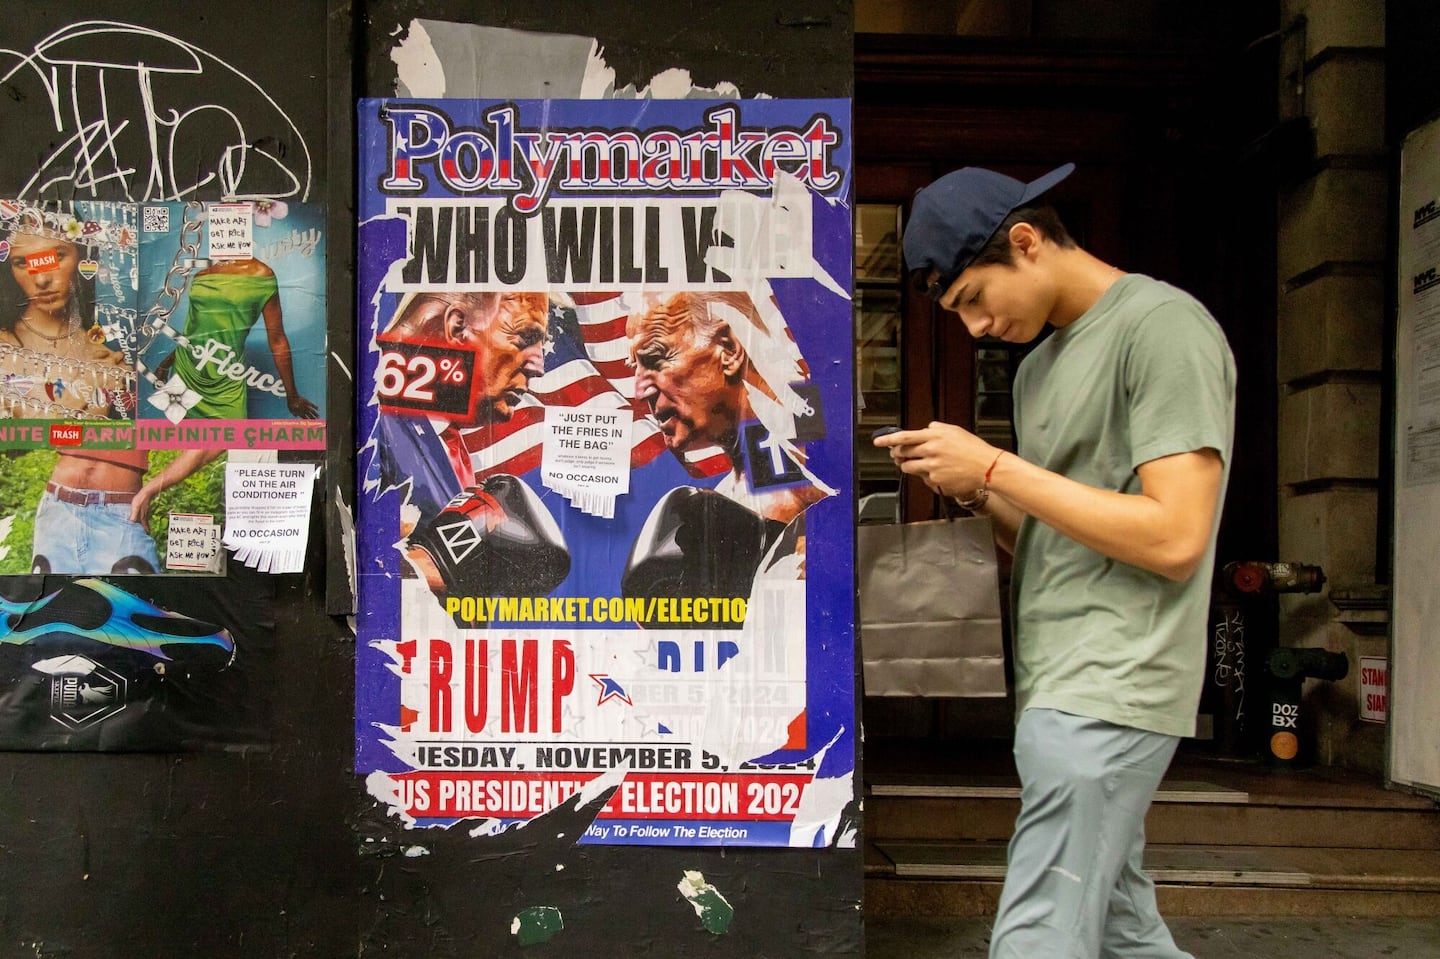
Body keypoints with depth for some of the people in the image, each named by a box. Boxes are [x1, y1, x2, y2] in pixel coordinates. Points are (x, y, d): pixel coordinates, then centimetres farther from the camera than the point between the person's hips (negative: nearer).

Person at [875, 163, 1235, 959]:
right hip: (1063, 688, 9)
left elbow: (1175, 540, -17)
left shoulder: (1164, 326, -9)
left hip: (1109, 692, -9)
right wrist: (974, 491, 1)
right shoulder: (1039, 366, 18)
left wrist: (995, 467, -14)